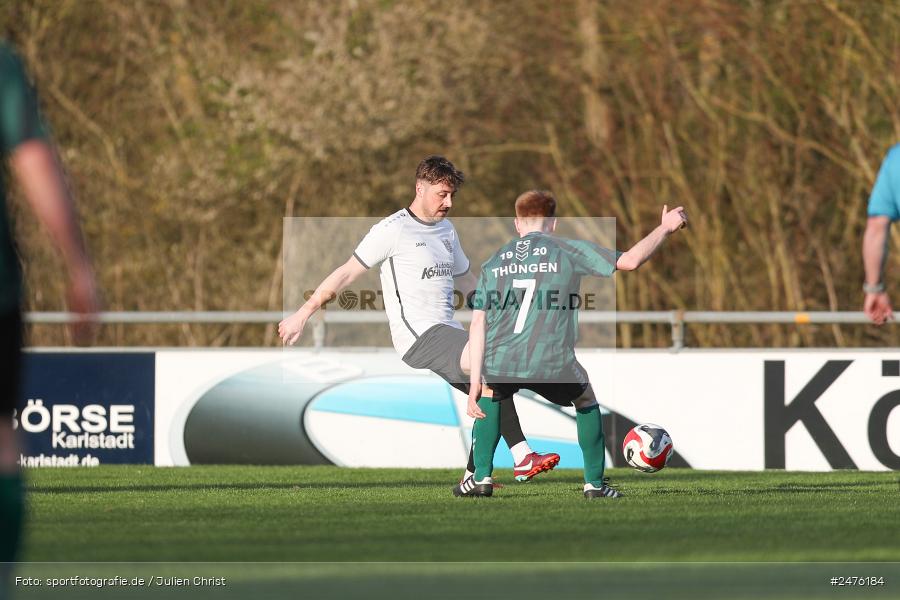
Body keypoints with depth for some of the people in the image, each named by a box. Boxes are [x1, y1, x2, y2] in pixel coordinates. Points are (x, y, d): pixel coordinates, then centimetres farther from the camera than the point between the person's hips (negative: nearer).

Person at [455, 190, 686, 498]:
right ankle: (594, 482, 28)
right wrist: (665, 228, 19)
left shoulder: (493, 263, 17)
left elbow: (478, 325, 11)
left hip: (500, 366, 2)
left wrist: (475, 383, 11)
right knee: (586, 401, 28)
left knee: (489, 395, 34)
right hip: (554, 367, -2)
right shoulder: (569, 251, 8)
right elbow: (630, 261, 3)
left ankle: (481, 477, 24)